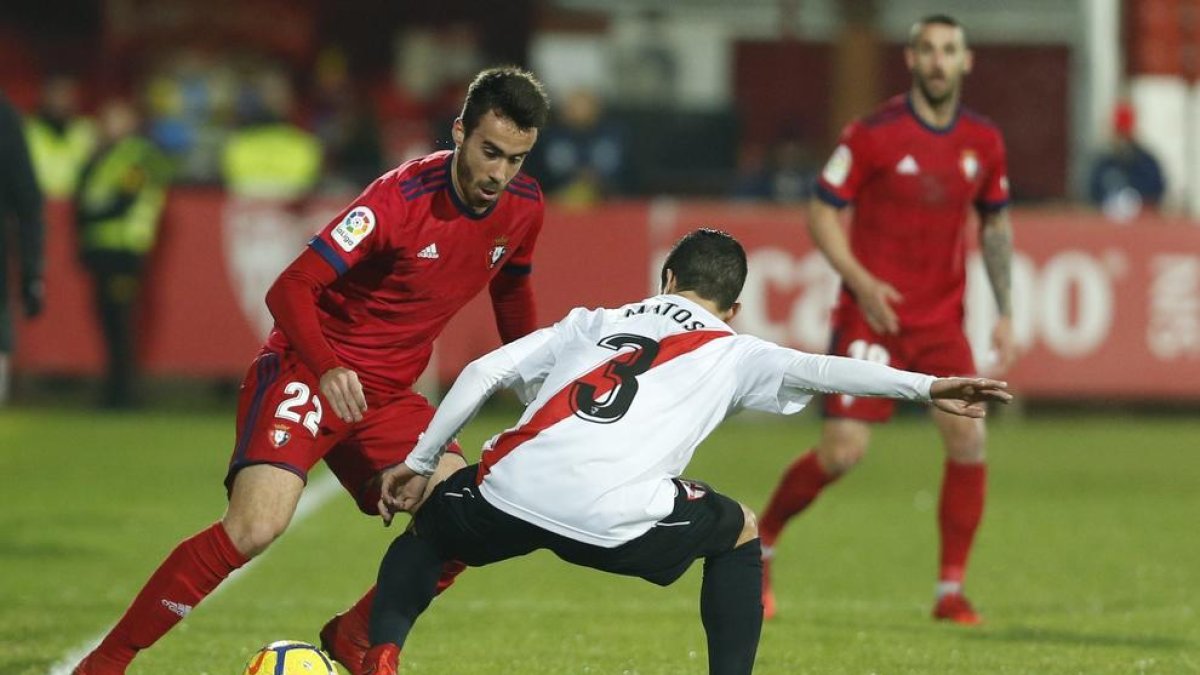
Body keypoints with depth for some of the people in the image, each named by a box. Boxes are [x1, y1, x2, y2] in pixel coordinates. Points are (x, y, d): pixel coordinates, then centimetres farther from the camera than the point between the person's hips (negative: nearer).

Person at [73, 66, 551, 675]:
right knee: (255, 527, -25)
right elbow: (291, 289, -24)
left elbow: (512, 290, 20)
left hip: (388, 396, 7)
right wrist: (327, 370, -38)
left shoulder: (521, 207, -2)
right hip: (309, 373, -7)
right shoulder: (402, 198, -22)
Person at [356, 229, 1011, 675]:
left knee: (429, 526, 34)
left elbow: (481, 373, 22)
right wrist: (923, 386, 6)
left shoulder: (589, 324, 30)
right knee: (739, 534, 27)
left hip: (510, 492, 2)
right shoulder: (731, 353, 21)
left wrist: (419, 464, 27)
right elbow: (818, 371, 6)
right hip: (616, 517, -2)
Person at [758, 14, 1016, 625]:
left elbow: (996, 224, 17)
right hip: (872, 316, -4)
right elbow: (822, 212, -4)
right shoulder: (874, 134, -9)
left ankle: (951, 591, 0)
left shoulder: (983, 143, 4)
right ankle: (760, 541, 15)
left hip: (942, 320, 4)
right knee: (843, 451, -11)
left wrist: (1004, 313, 10)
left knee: (968, 438, -12)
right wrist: (861, 281, -18)